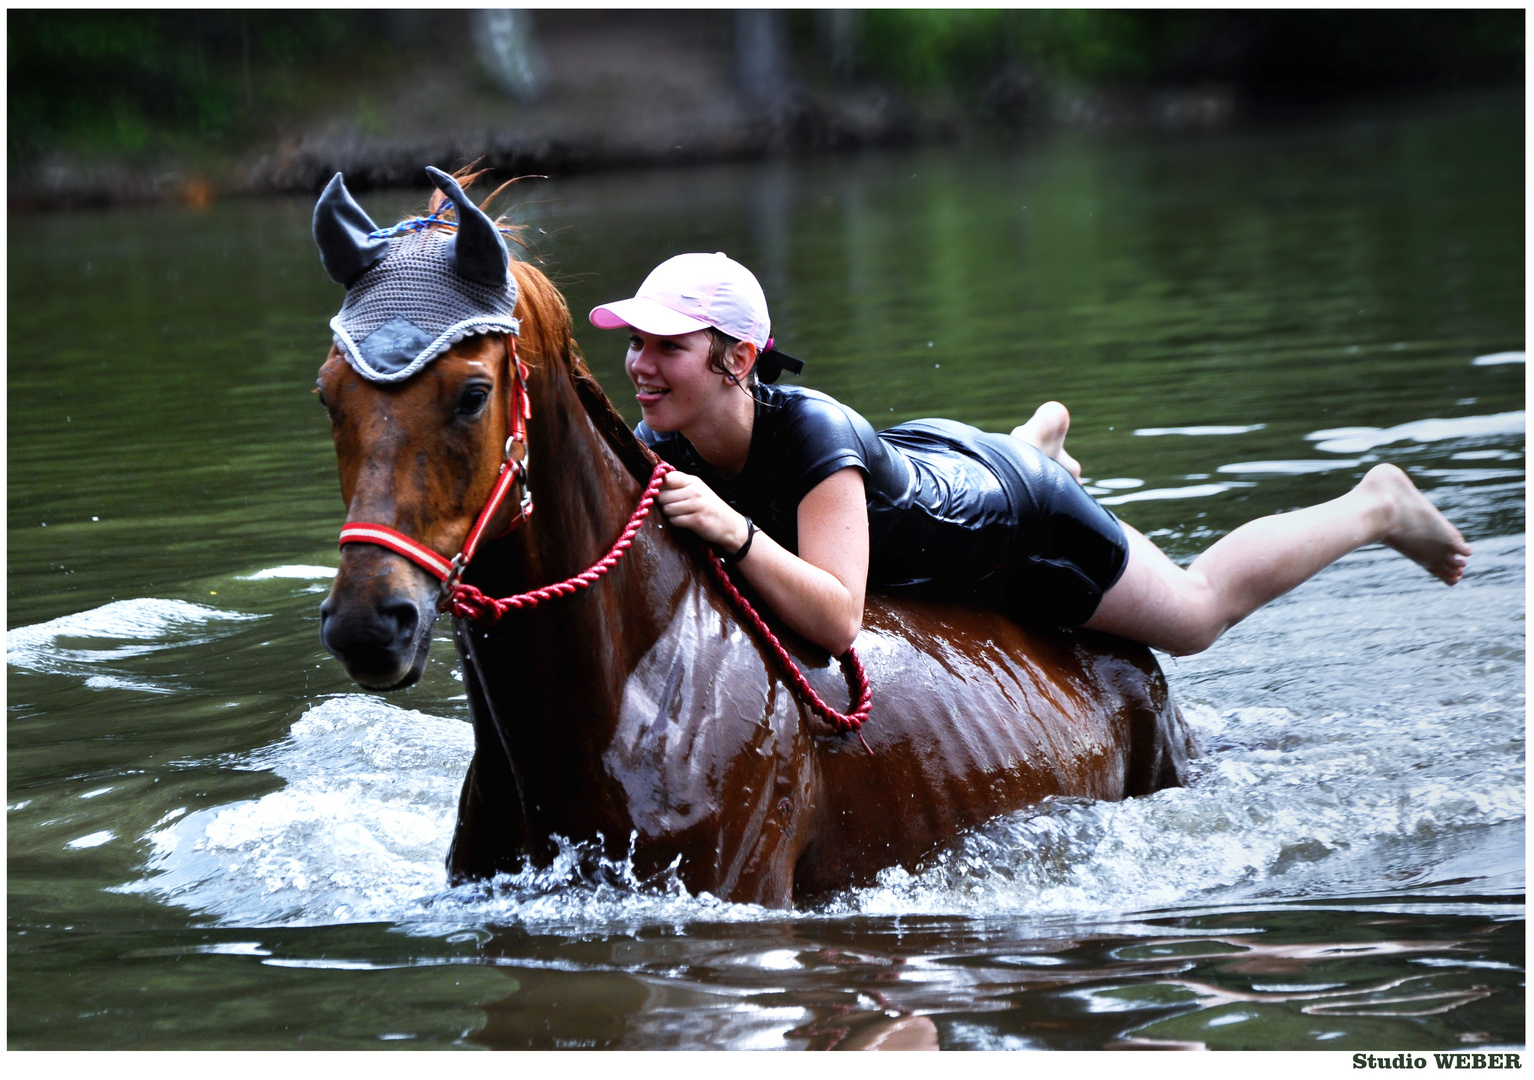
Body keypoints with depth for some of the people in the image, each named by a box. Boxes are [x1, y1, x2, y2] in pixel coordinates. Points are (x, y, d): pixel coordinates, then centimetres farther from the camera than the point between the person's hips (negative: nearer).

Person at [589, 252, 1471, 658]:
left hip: (1015, 517, -6)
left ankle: (1375, 508, 34)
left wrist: (735, 533, -63)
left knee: (1195, 614, 14)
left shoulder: (811, 434, -45)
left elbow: (837, 621, -52)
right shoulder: (662, 446, -27)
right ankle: (1042, 436, 74)